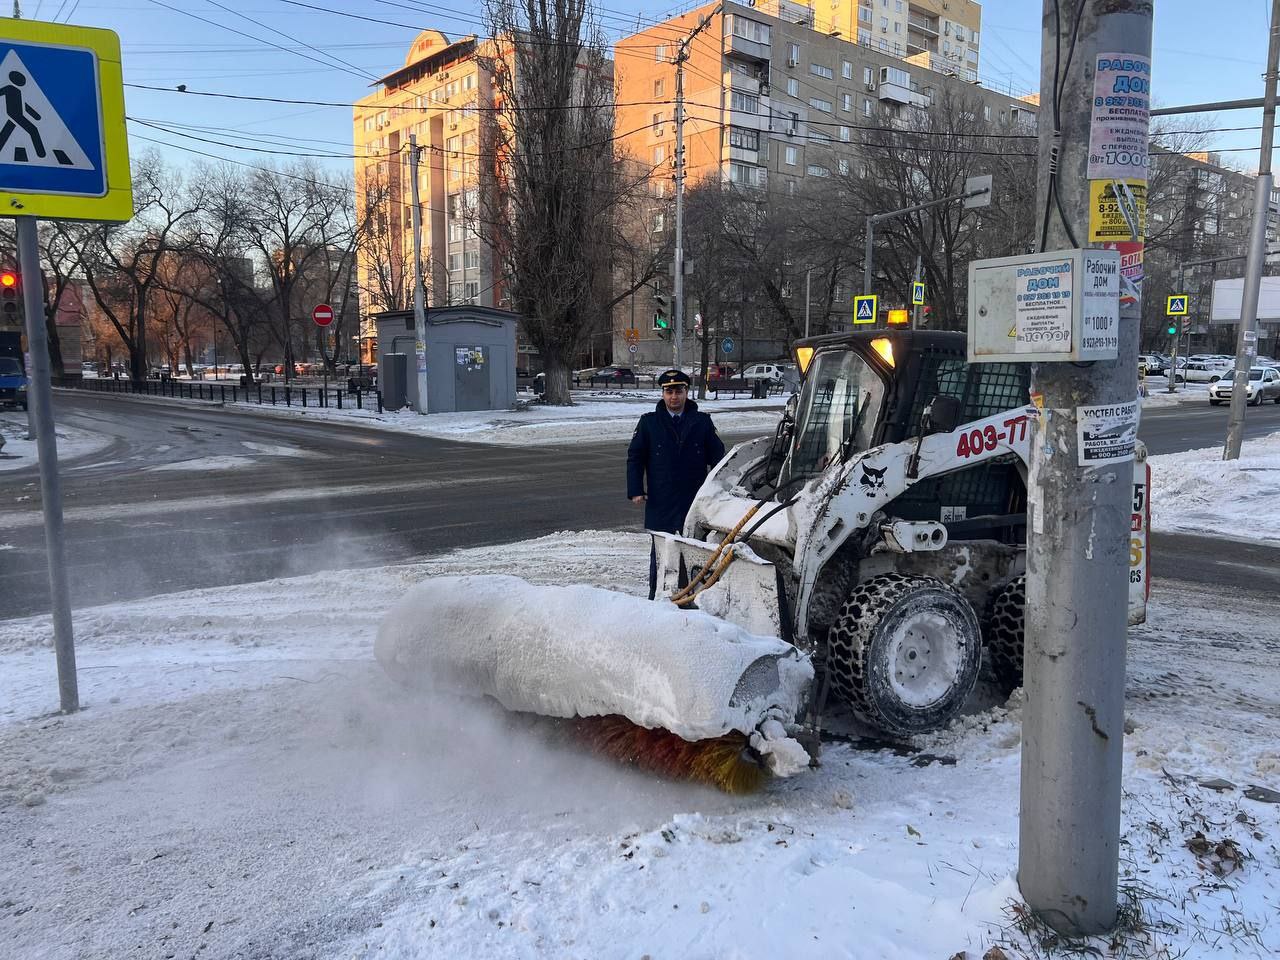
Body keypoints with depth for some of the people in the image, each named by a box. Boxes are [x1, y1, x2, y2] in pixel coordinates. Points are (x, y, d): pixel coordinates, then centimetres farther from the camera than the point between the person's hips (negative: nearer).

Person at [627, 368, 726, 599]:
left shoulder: (702, 422, 4)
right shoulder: (649, 422, 2)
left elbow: (717, 456, 8)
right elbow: (634, 457, 4)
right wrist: (635, 490, -4)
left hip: (695, 500, 1)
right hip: (660, 501, 0)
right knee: (660, 551, 8)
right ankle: (656, 596, 18)